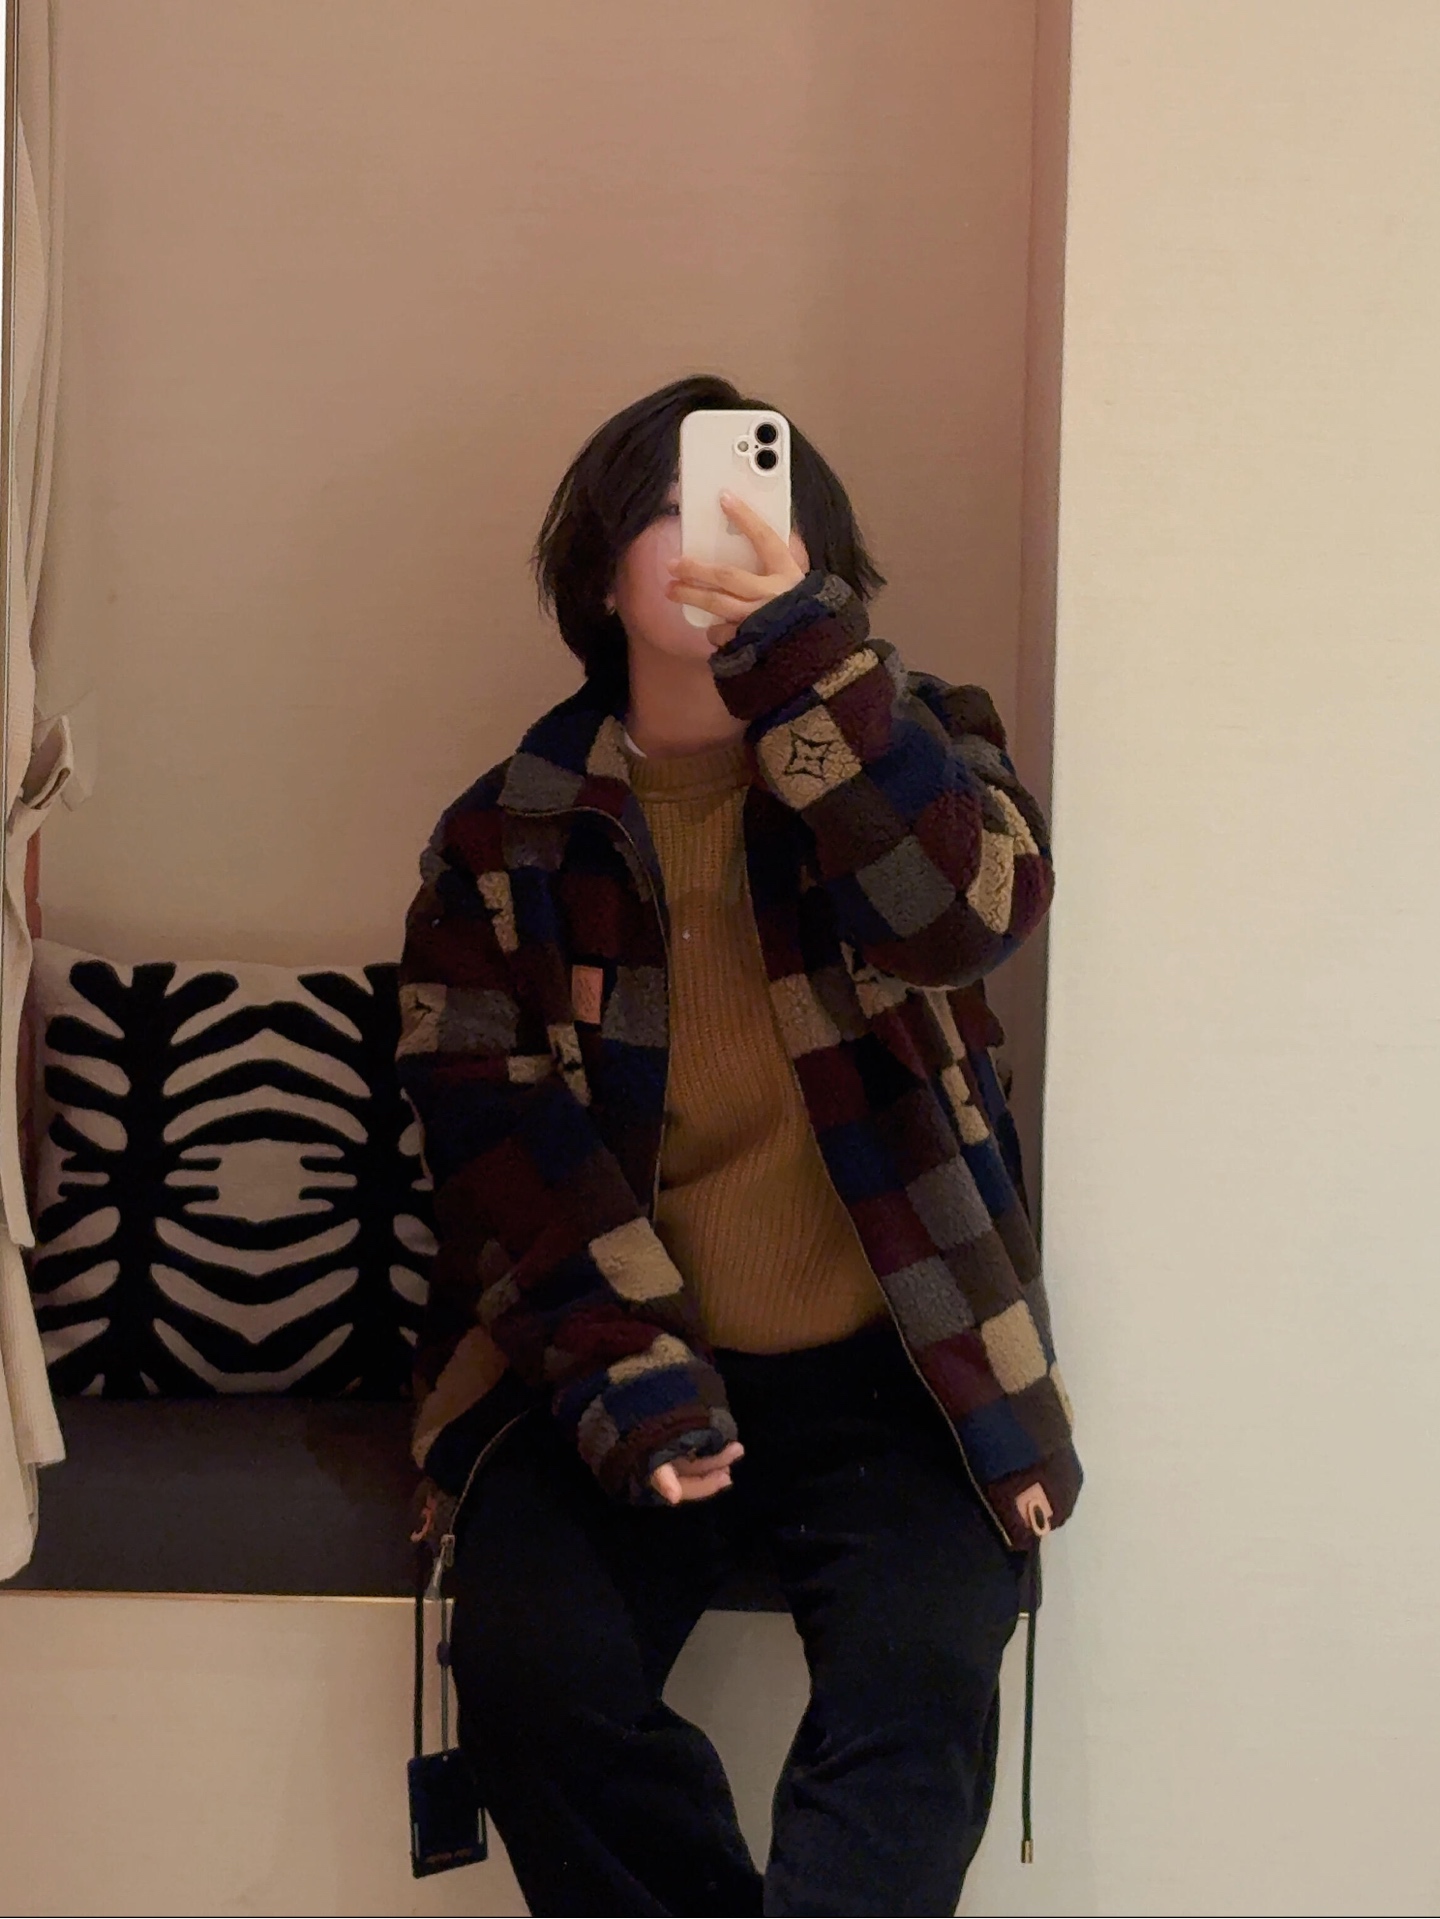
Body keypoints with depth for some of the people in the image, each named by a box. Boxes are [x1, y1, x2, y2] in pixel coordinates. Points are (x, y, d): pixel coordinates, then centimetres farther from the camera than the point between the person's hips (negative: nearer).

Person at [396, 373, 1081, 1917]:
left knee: (921, 1677, -27)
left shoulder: (908, 748, 7)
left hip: (891, 1378, 0)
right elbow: (494, 1124, -2)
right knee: (533, 1660, -24)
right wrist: (624, 1369, -16)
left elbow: (975, 909, -16)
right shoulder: (508, 838, 8)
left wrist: (801, 651, -24)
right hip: (613, 1367, 1)